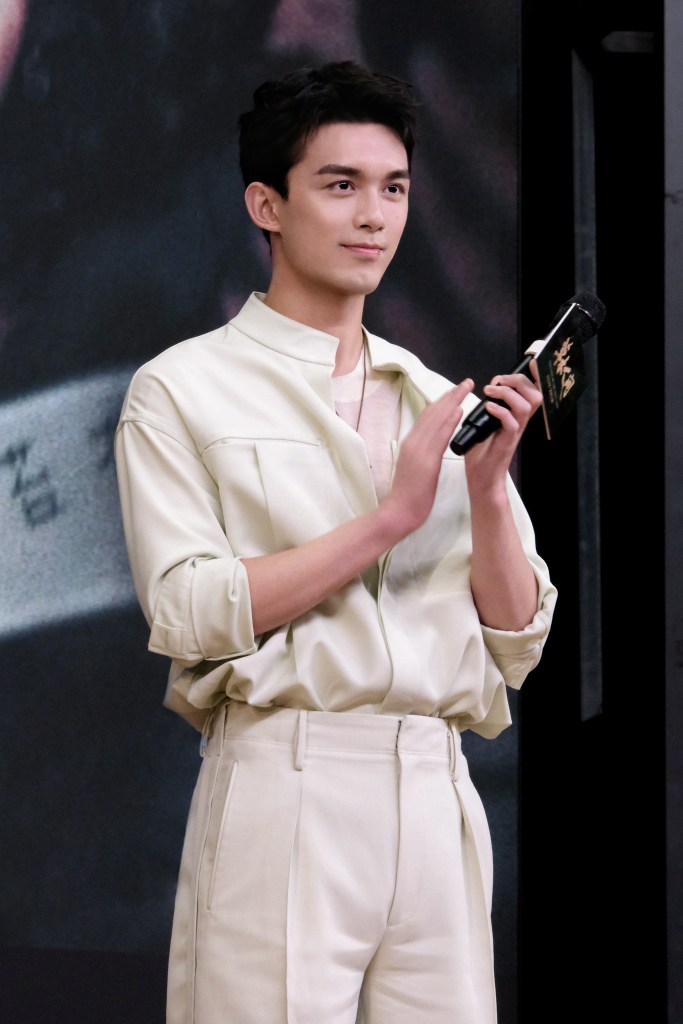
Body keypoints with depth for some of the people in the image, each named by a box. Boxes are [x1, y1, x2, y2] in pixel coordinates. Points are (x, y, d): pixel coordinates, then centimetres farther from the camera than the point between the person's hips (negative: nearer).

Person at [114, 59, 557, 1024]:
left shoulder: (442, 402, 17)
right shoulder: (183, 390, 3)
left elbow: (516, 647, 12)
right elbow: (188, 615, -10)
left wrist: (488, 490, -4)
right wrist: (389, 518, -11)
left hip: (438, 796, 4)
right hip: (285, 789, -4)